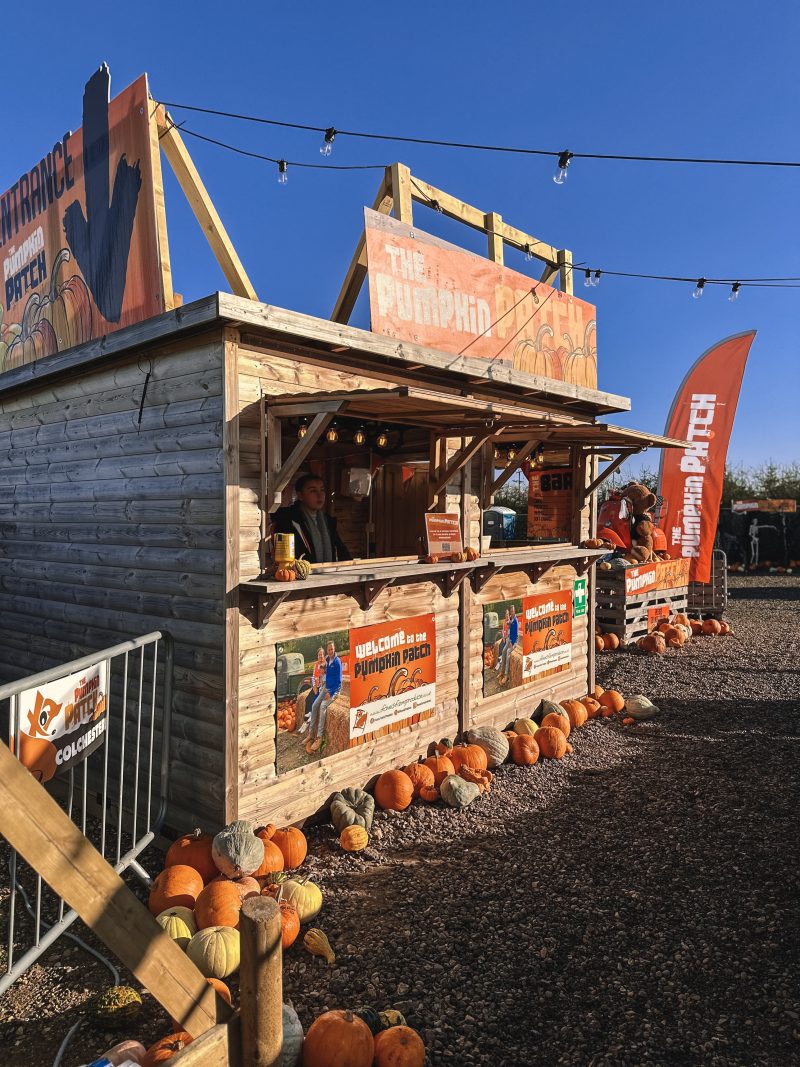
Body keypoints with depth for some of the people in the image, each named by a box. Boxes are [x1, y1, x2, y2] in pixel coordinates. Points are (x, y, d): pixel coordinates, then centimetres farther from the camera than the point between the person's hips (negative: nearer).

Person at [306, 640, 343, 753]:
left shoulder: (337, 662, -17)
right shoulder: (327, 659, 4)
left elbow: (339, 681, -17)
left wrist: (330, 693, -21)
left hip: (334, 689, -8)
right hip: (326, 688, 8)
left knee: (323, 706, -27)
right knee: (314, 705, -7)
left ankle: (319, 737, -26)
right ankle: (311, 733, -2)